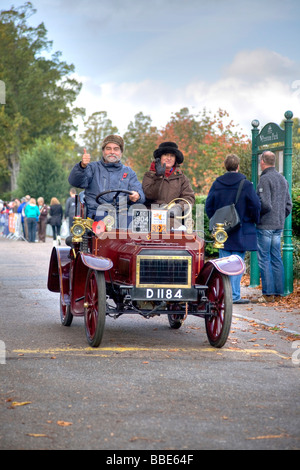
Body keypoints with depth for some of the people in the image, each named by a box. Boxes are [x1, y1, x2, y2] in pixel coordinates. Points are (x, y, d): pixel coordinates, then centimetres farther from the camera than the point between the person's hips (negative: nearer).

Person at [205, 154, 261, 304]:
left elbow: (209, 205, 5)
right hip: (241, 232, -4)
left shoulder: (217, 184, 2)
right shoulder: (245, 184, -9)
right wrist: (254, 221, 9)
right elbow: (255, 205, -8)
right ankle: (234, 296, -3)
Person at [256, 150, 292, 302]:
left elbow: (265, 204, -19)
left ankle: (268, 294, -4)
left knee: (264, 259, -4)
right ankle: (278, 292, 13)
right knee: (276, 258, 11)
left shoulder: (265, 179, -12)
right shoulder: (283, 179, 13)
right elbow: (288, 205, 15)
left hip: (265, 225, -8)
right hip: (279, 226, 8)